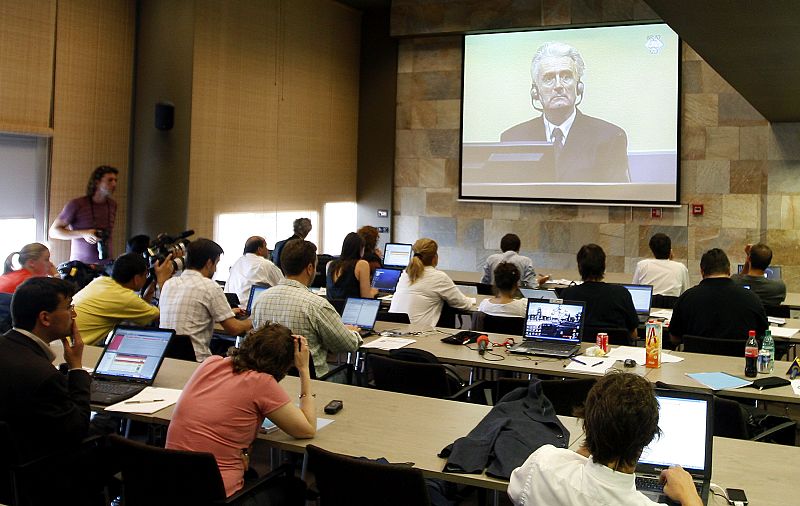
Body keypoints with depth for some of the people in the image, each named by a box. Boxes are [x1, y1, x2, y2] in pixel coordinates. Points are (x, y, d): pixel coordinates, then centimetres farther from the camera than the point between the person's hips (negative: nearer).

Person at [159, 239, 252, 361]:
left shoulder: (168, 284, 10)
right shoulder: (210, 287, -10)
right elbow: (234, 329, -9)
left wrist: (227, 313, 33)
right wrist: (250, 322, 13)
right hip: (195, 360, -7)